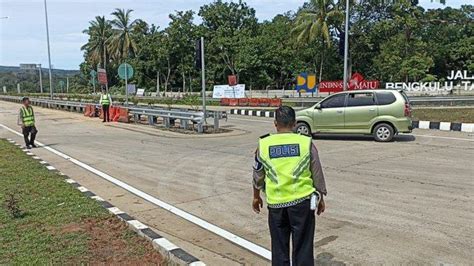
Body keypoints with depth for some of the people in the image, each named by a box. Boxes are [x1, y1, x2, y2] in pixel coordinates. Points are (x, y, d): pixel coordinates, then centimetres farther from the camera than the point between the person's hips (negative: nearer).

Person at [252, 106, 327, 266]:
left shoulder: (264, 144, -2)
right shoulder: (306, 143, -5)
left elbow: (258, 175, 8)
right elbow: (317, 174, 1)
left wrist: (256, 197, 22)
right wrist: (320, 198, 15)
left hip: (275, 203, 1)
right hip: (302, 201, -1)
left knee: (279, 247, 14)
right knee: (302, 246, 10)